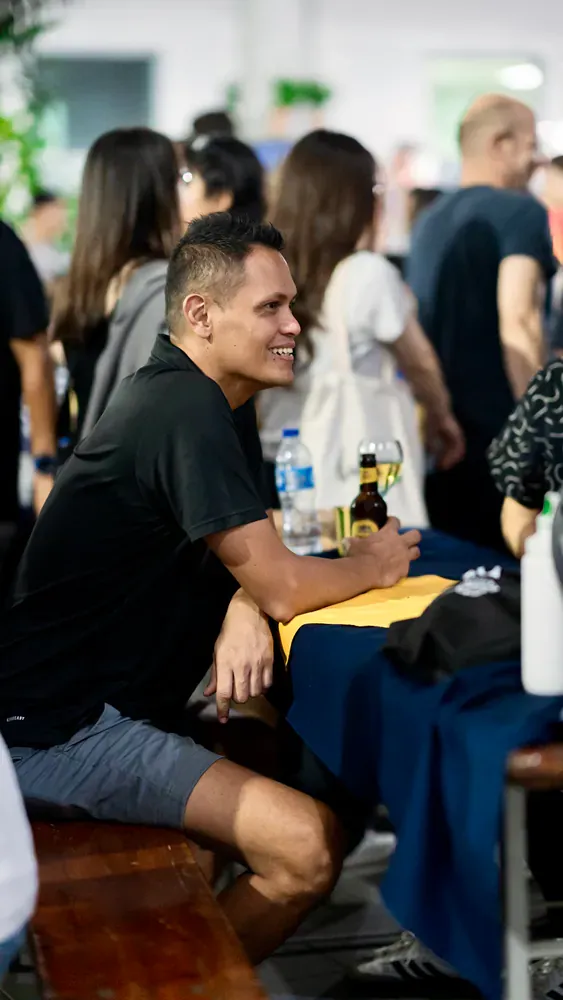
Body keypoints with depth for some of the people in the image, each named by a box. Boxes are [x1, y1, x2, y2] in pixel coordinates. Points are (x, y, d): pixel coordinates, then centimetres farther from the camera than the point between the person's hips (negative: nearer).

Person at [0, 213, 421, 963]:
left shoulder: (221, 402, 11)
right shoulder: (187, 412, -21)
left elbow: (251, 561, 15)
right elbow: (280, 587, -19)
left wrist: (243, 611, -9)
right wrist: (373, 566, 2)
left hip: (121, 698, 10)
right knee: (308, 847, -21)